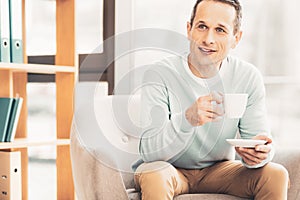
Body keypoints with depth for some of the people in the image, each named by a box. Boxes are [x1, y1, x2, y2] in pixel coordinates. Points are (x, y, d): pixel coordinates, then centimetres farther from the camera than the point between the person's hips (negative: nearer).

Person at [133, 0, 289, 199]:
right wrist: (187, 119, -45)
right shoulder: (160, 75, -19)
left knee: (276, 175, -17)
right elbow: (149, 151, -26)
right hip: (171, 169, -3)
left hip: (219, 169, 4)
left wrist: (259, 153, -32)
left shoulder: (248, 77, -8)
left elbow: (257, 137, -6)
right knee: (154, 176, -36)